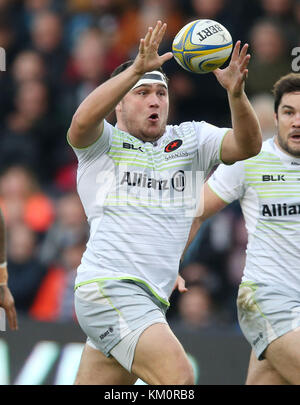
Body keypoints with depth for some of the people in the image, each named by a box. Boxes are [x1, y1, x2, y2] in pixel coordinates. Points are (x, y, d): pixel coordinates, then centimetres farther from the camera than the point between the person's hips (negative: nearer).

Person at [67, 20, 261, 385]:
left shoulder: (190, 139, 14)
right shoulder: (103, 143, 2)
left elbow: (247, 145, -1)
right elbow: (82, 122, -22)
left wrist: (235, 93, -21)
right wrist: (136, 69, -30)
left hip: (150, 300, 7)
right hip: (108, 286, -7)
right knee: (178, 376, -24)